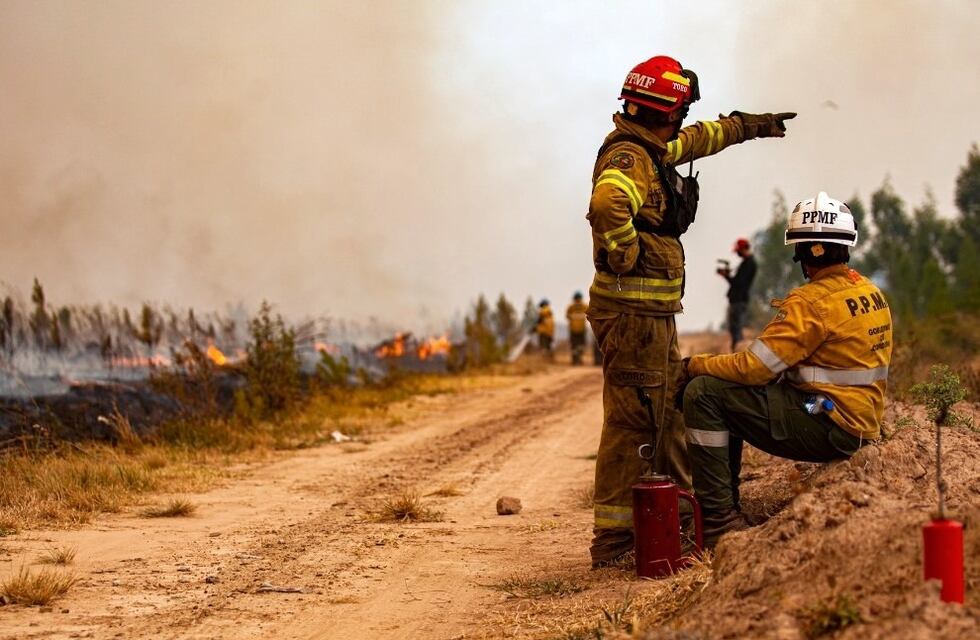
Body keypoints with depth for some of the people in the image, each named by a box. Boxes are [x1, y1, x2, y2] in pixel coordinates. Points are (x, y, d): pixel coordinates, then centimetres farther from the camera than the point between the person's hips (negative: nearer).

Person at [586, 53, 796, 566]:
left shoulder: (650, 151, 15)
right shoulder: (629, 159, -17)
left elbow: (696, 140, 35)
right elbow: (608, 201, -39)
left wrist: (748, 125, 46)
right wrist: (625, 255, -26)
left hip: (653, 312, 10)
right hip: (634, 309, -10)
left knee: (671, 411, 17)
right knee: (633, 421, -8)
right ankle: (613, 539, -4)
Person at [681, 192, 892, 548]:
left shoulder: (813, 302, -18)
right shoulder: (871, 293, 11)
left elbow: (753, 368, -20)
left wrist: (696, 365, -3)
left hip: (829, 427, -10)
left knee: (703, 393, -12)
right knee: (728, 397, 22)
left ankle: (720, 521, -12)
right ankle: (726, 509, 24)